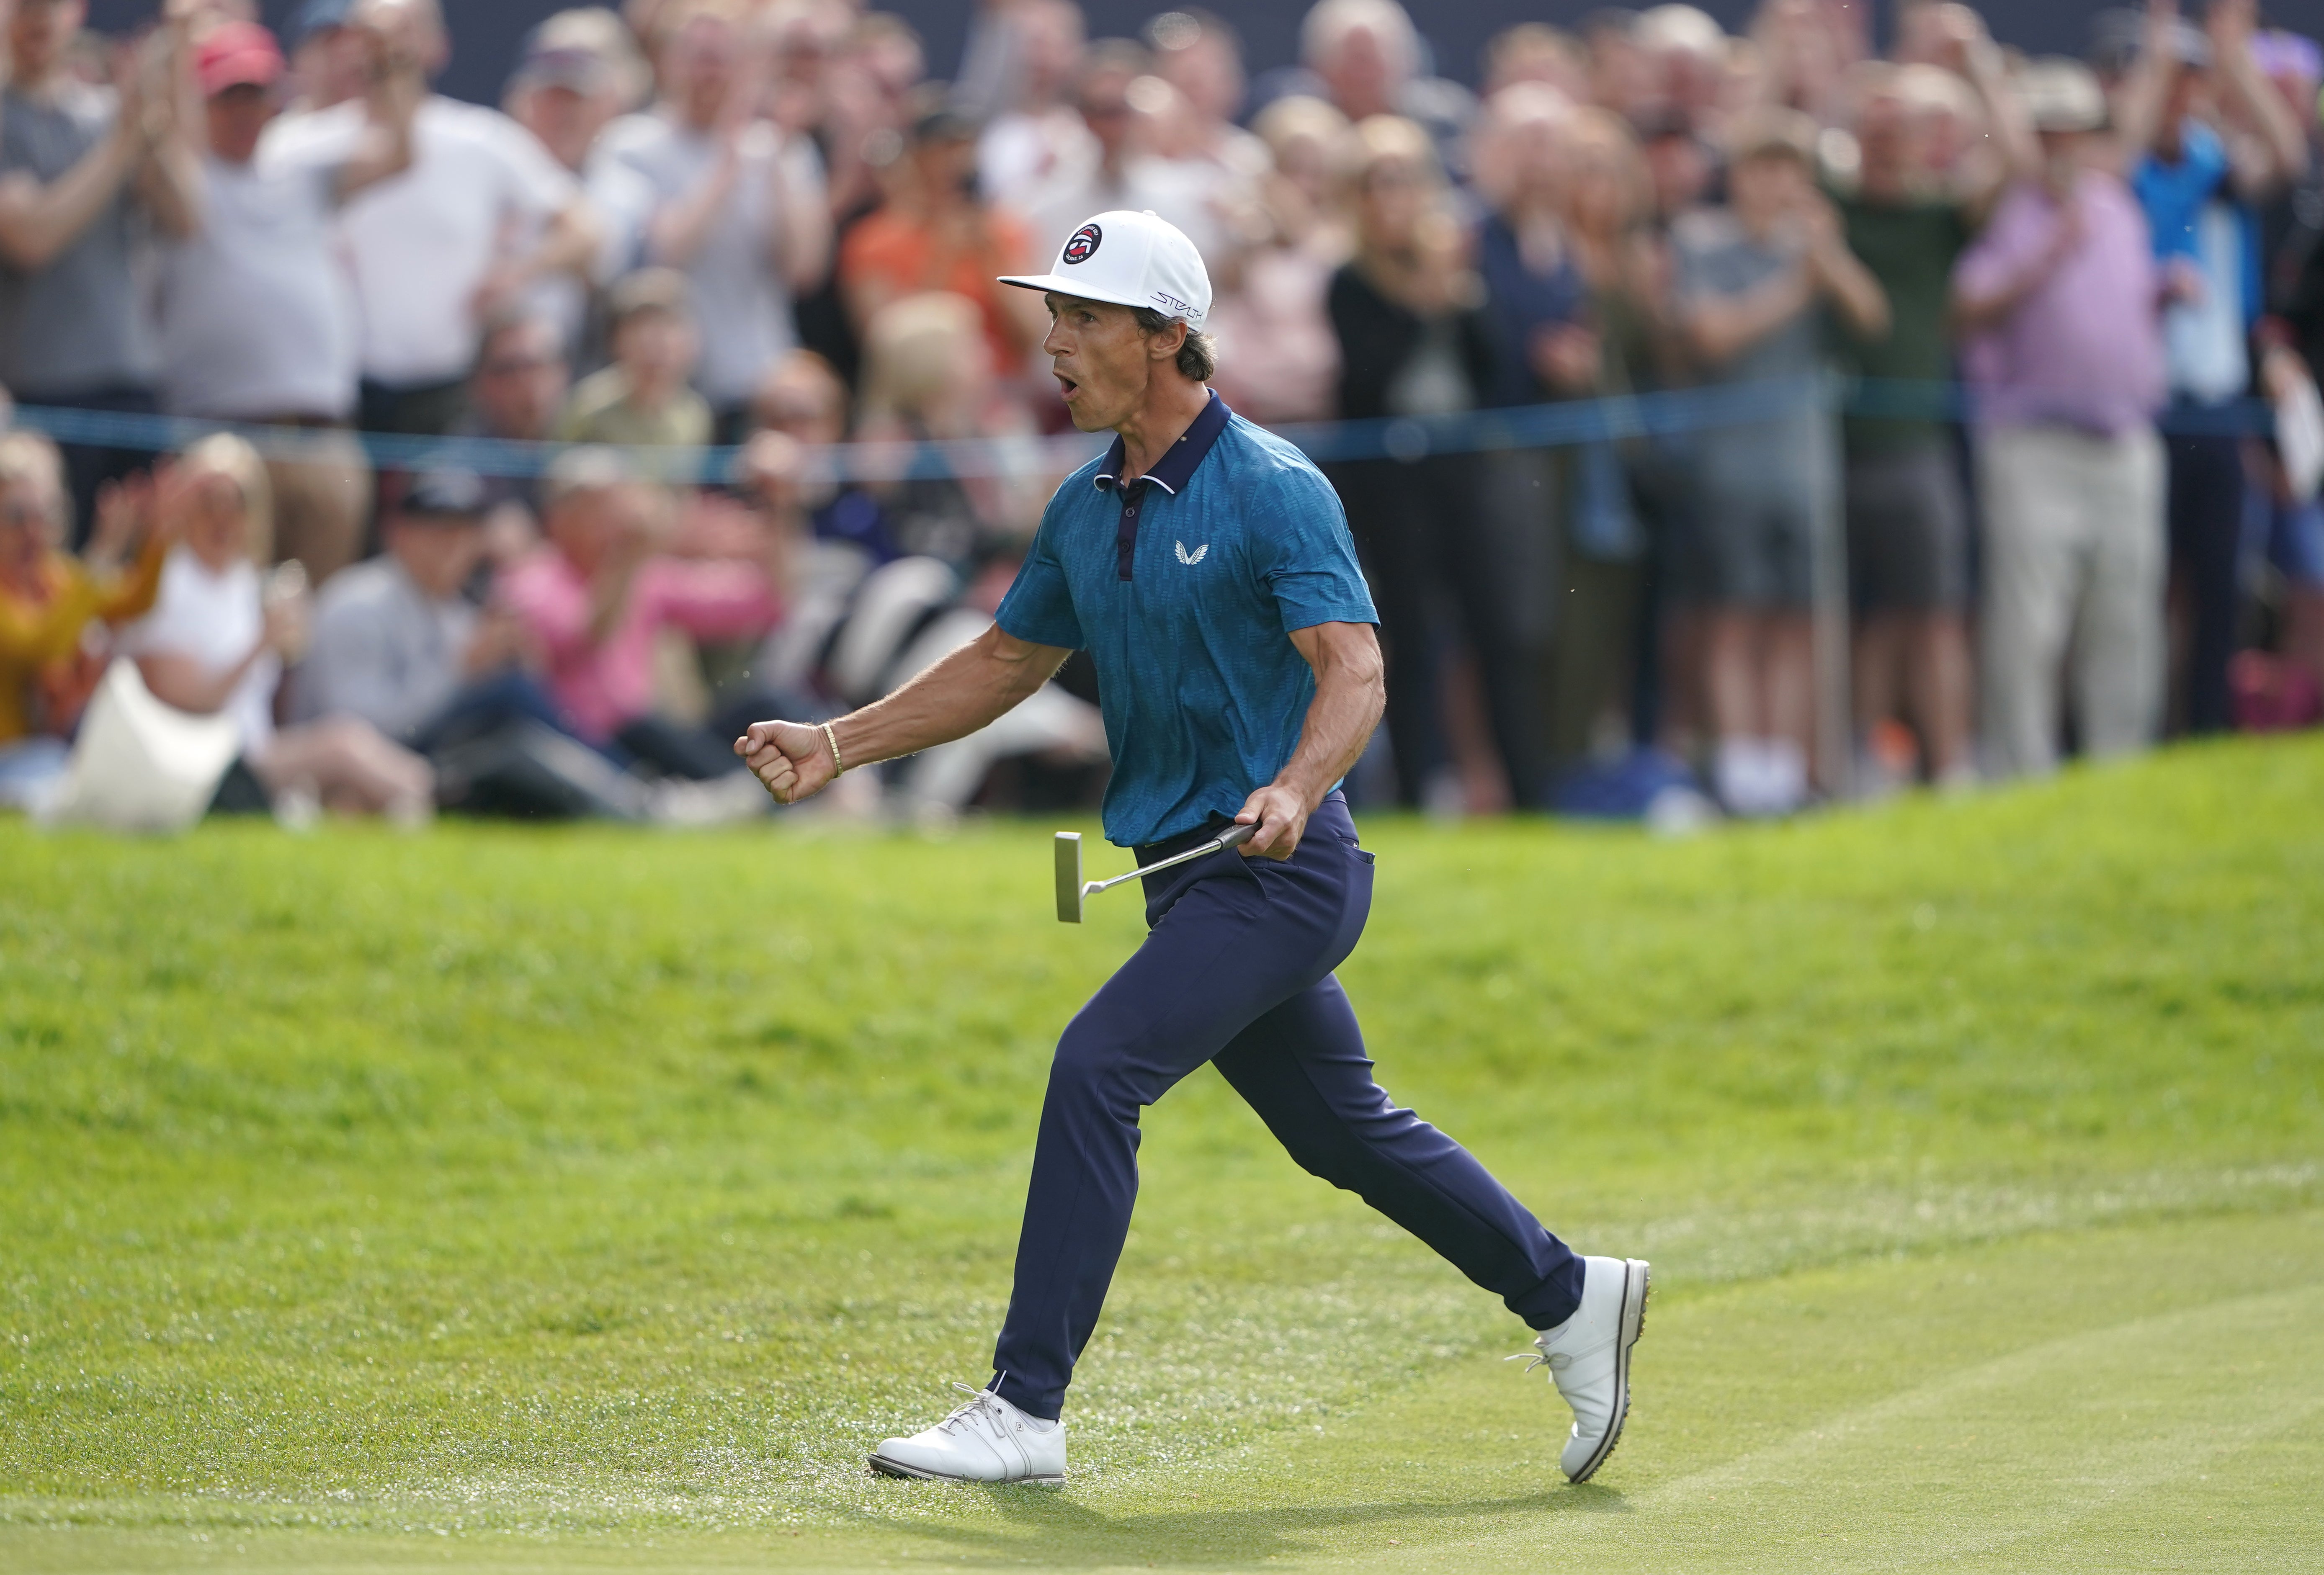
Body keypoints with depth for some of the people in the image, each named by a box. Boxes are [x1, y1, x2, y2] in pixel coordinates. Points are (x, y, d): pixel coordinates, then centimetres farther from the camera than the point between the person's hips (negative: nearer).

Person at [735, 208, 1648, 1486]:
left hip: (1282, 872, -9)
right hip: (1191, 884, 9)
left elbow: (1354, 672, -23)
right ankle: (1569, 1300, 31)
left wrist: (1295, 790, -42)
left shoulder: (1272, 492, -14)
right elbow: (1008, 661, 21)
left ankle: (1024, 1412, -19)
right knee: (1343, 1132, 16)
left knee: (1095, 1070, -20)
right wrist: (838, 745, 11)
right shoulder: (1086, 509, 10)